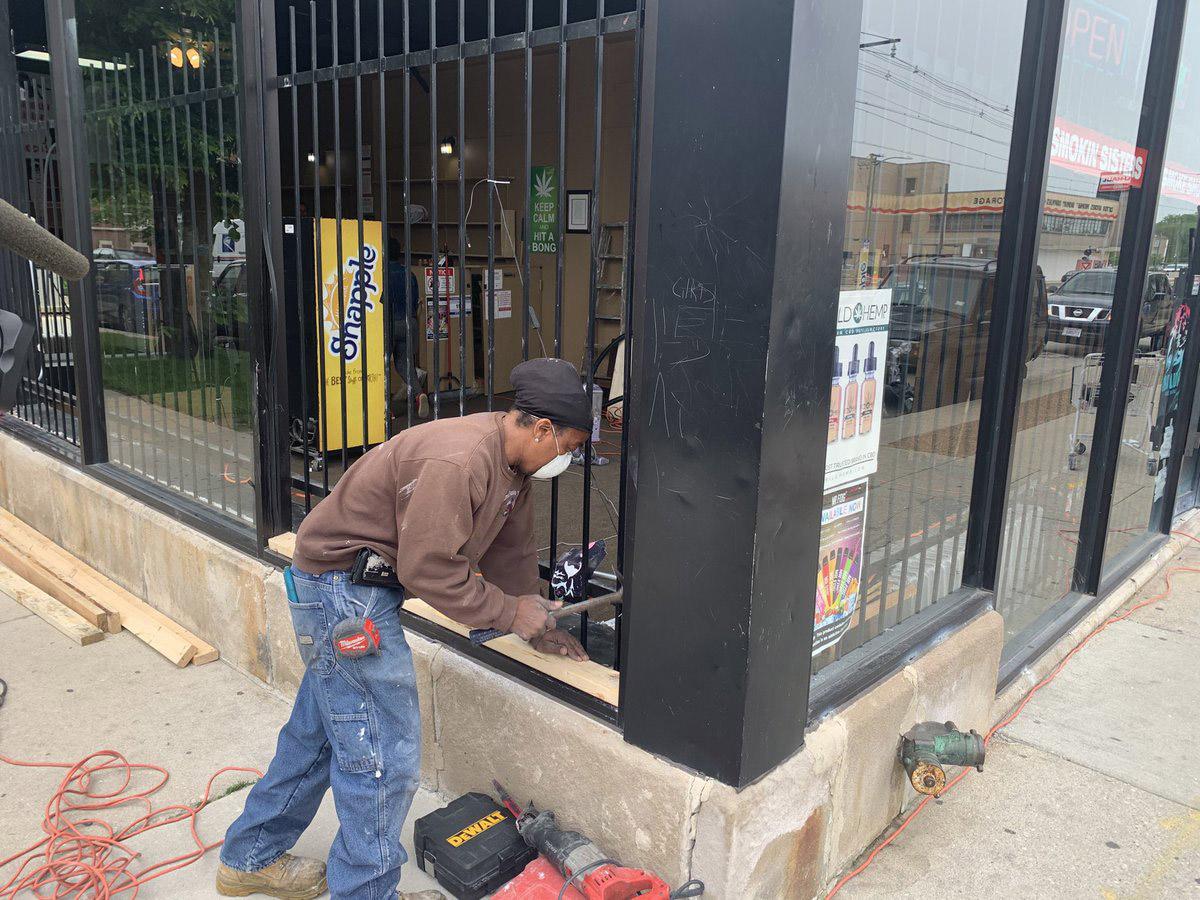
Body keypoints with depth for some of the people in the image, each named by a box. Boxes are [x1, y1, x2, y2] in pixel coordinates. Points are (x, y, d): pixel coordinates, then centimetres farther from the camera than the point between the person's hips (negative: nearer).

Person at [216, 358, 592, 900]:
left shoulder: (510, 462, 3)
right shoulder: (456, 461, -29)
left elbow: (512, 551, 13)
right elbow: (429, 571, -28)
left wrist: (538, 622, 9)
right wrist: (511, 614, -18)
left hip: (364, 589, 10)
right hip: (341, 586, -10)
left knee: (317, 729, 21)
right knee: (384, 751, -3)